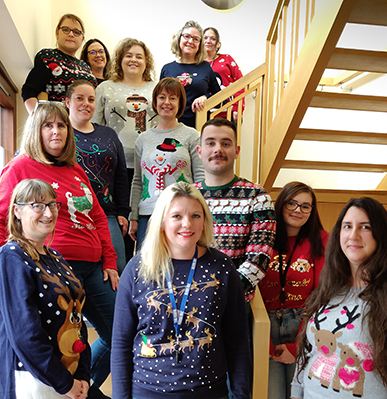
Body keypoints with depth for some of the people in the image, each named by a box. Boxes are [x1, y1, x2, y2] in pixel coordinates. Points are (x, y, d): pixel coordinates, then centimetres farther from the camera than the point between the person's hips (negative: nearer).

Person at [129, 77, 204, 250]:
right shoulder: (143, 139, 13)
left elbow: (200, 178, 1)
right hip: (147, 214, 3)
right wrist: (133, 218, 9)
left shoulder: (191, 135, 4)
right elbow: (137, 181, 14)